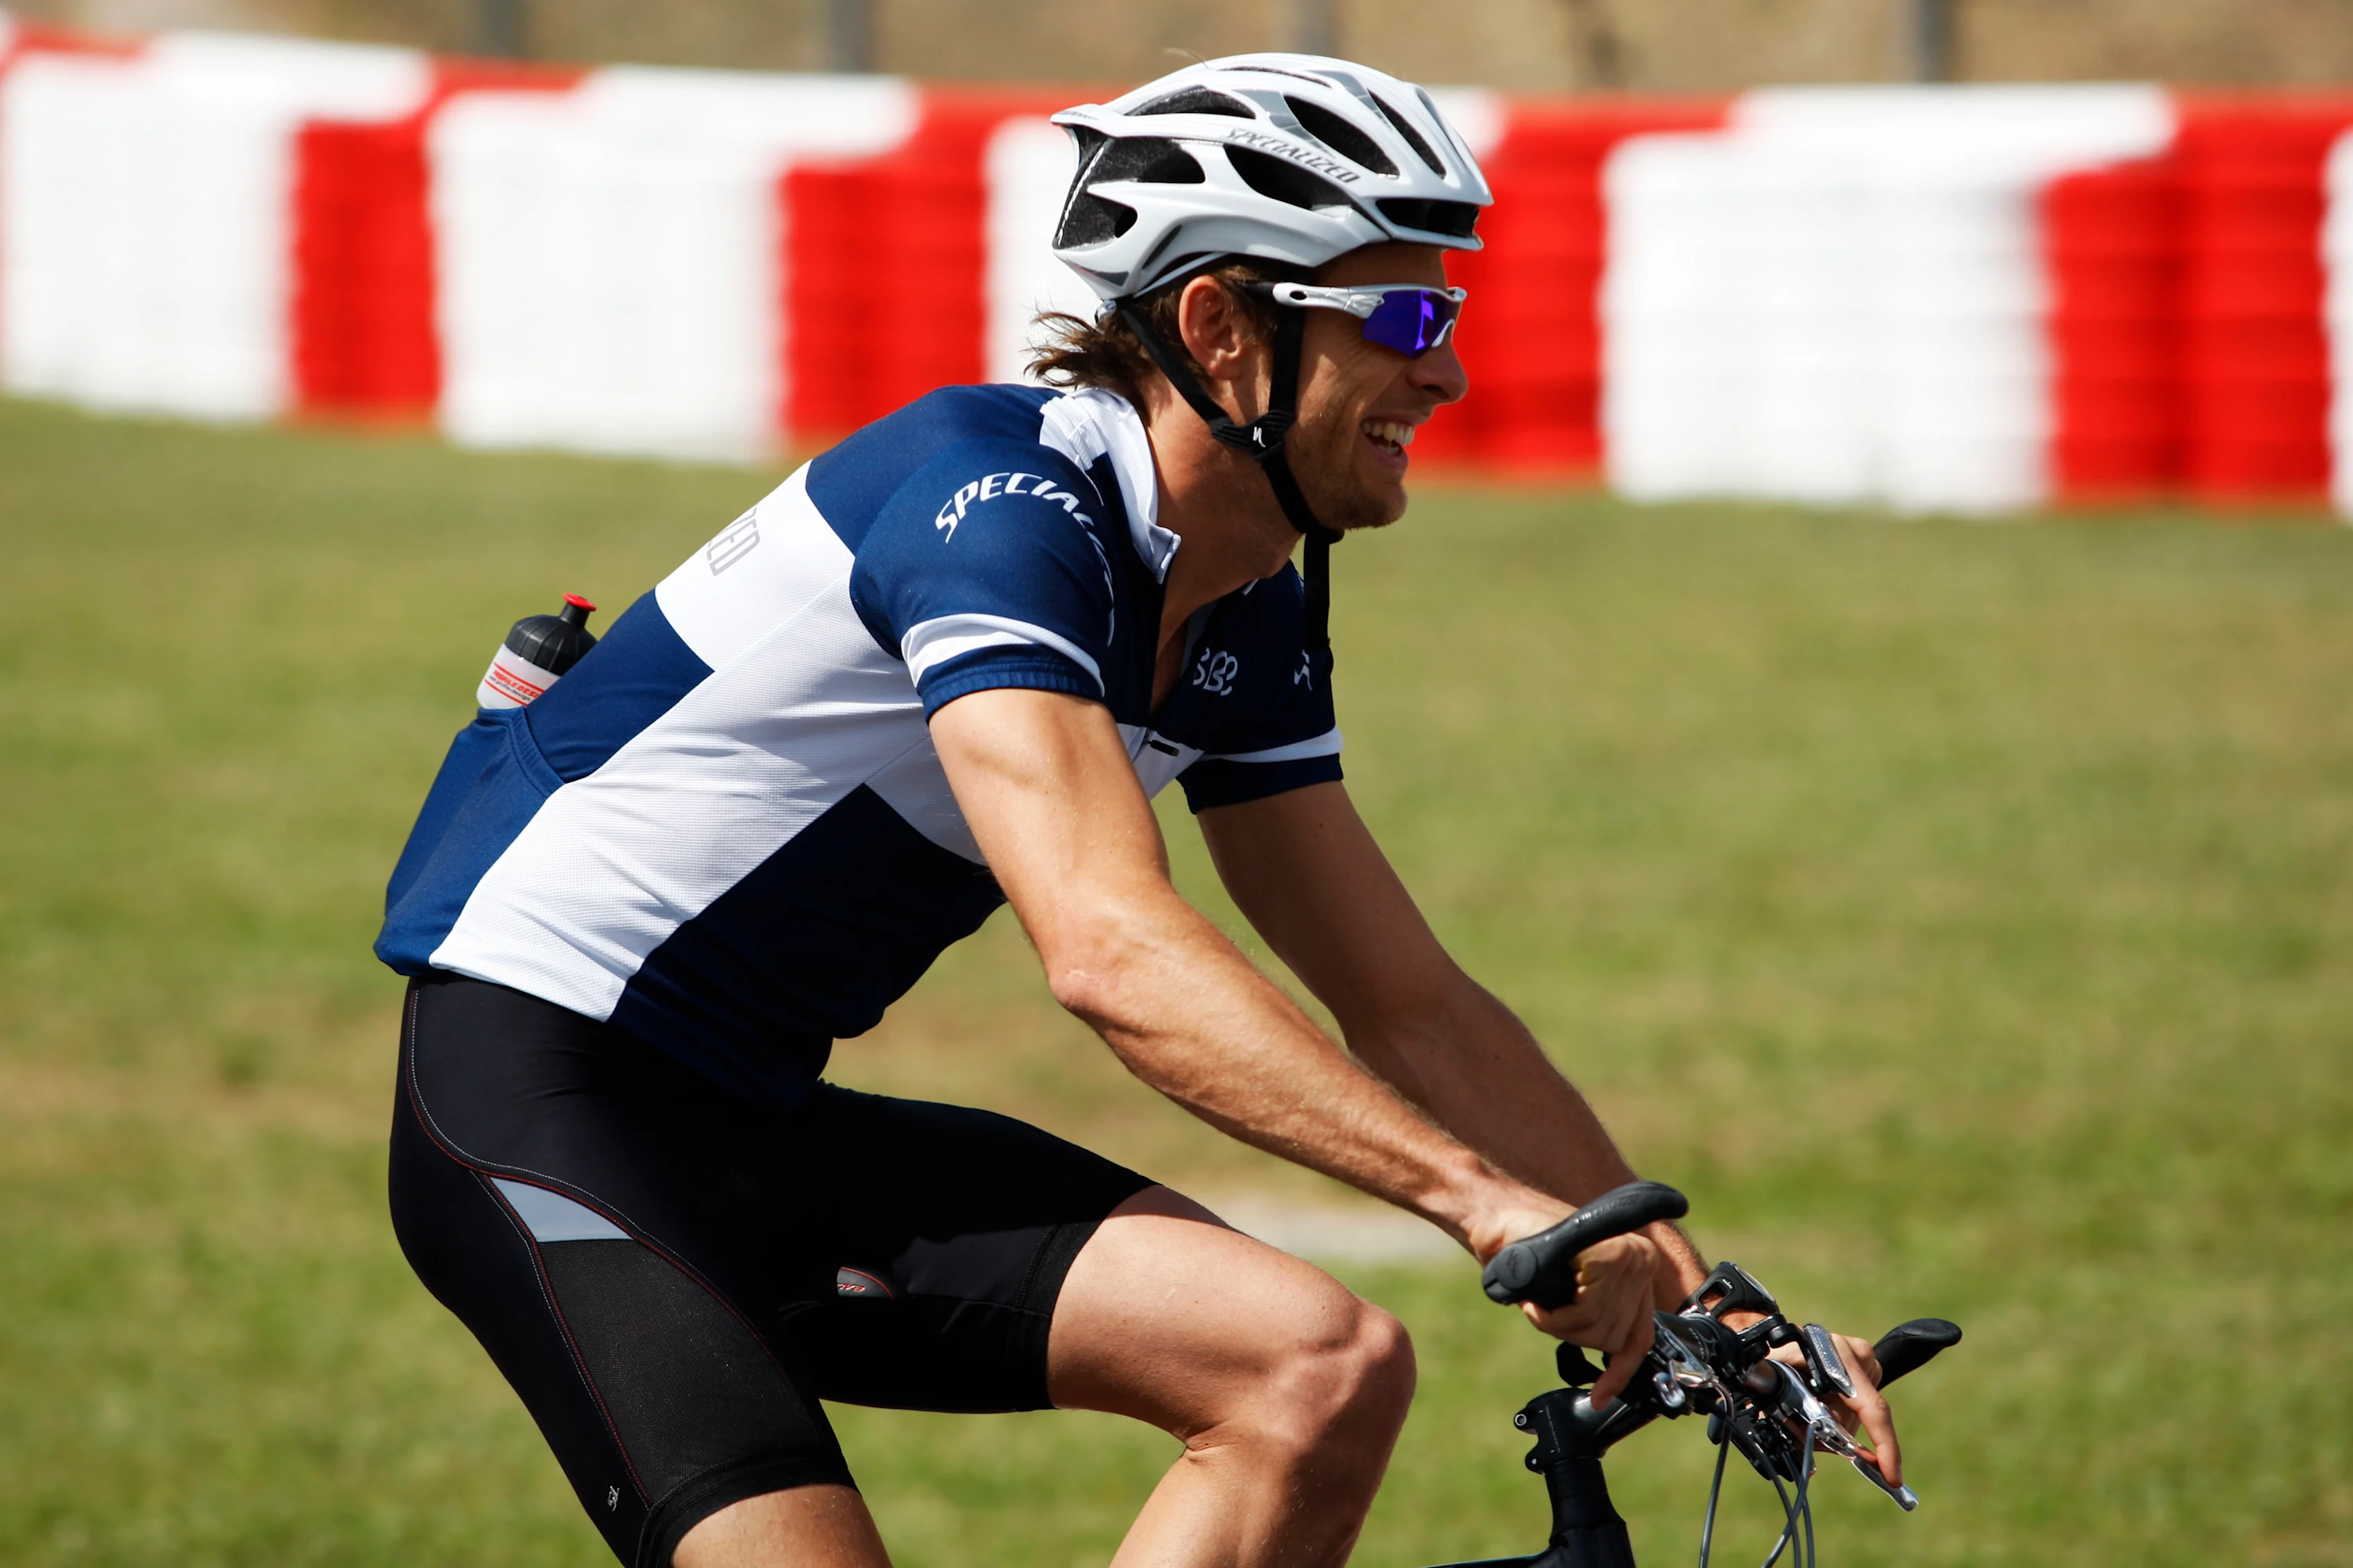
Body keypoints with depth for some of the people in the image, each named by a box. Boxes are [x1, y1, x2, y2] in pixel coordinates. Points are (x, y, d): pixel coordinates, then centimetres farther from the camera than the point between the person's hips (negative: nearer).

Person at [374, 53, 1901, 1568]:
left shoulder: (1245, 627, 5)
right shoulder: (1003, 501, -23)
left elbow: (1410, 1009, 10)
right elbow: (1114, 950, -36)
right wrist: (1486, 1198, -44)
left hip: (771, 1133, 9)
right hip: (543, 1099, -9)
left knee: (1330, 1372, -11)